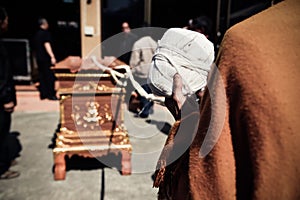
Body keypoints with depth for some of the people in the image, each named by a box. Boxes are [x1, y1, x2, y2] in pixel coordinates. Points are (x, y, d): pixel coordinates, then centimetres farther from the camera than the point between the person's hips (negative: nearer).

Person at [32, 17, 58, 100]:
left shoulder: (36, 34, 14)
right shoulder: (46, 33, -10)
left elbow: (34, 48, 19)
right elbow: (47, 45, -20)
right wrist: (52, 56, -25)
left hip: (39, 58, 8)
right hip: (46, 58, -8)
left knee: (41, 76, 10)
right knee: (50, 76, -2)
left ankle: (43, 94, 13)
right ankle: (51, 95, 0)